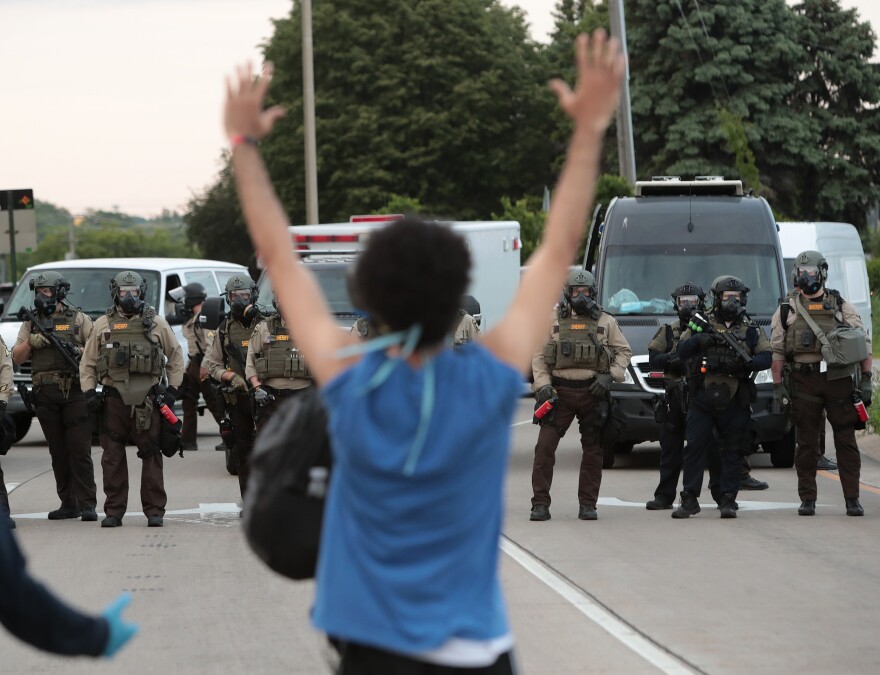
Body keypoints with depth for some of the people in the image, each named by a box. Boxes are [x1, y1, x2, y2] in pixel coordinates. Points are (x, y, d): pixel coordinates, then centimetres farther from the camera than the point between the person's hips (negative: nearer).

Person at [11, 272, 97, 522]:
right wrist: (31, 343, -8)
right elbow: (17, 357, 10)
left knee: (80, 450, -8)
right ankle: (68, 503, 12)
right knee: (58, 452, 7)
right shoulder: (31, 323, 14)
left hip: (75, 392, -4)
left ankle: (87, 504, -9)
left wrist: (81, 351, -14)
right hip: (46, 395, 4)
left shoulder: (78, 320, 6)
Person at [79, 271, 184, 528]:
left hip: (147, 398, -1)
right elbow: (87, 362, 11)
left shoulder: (156, 323, 7)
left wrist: (172, 388, 6)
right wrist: (89, 392, 1)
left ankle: (154, 510, 5)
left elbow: (175, 356, 14)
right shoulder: (103, 324, 9)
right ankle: (113, 511, 8)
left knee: (151, 455, 0)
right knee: (113, 456, 2)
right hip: (113, 398, 1)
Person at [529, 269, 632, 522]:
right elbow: (538, 356, 6)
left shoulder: (605, 322, 9)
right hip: (559, 392, -1)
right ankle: (540, 504, -6)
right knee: (545, 446, -10)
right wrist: (543, 385, -7)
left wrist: (610, 376, -4)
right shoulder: (553, 319, 6)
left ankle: (588, 504, 13)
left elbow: (624, 352, 12)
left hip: (593, 393, 1)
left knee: (593, 450, 4)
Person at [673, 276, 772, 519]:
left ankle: (728, 499, 8)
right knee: (694, 447, -4)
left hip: (734, 402, 1)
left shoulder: (751, 329, 10)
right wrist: (698, 340, -20)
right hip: (702, 399, -1)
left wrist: (745, 363, -19)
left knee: (733, 452, 2)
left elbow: (766, 358, 1)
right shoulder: (701, 324, 9)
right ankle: (689, 499, 1)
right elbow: (682, 351, 0)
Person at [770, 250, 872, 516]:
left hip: (838, 380, 0)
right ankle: (807, 500, 8)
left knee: (846, 441, -1)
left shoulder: (840, 306, 7)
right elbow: (777, 351, 6)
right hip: (803, 382, 0)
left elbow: (864, 344, 7)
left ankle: (852, 499, 2)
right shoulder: (787, 309, 7)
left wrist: (866, 380, 0)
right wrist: (778, 385, -2)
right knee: (806, 443, 3)